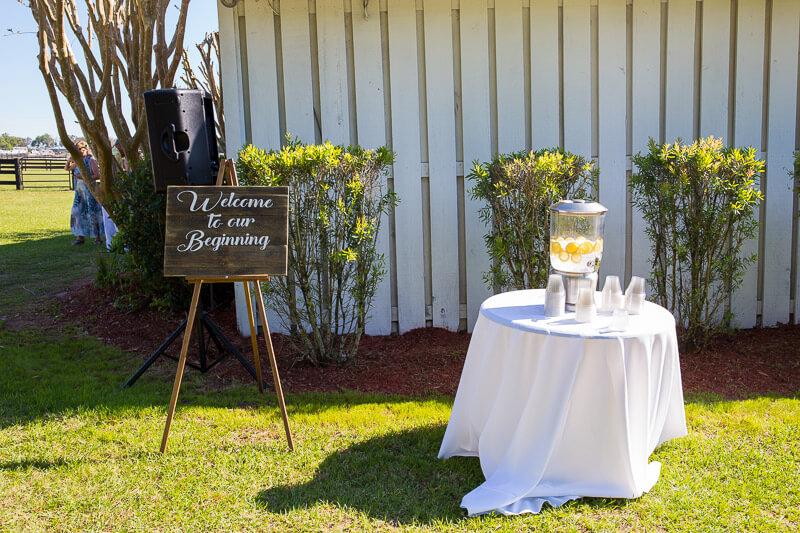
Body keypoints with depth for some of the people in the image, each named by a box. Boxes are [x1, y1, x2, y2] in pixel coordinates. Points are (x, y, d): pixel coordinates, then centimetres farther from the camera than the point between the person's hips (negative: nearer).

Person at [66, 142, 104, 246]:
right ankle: (80, 237, 9)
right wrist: (69, 161, 2)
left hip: (90, 191, -7)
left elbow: (97, 175, -12)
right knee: (77, 213, 2)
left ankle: (98, 238, 1)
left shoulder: (91, 160, -5)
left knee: (92, 213, -6)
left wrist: (83, 177, -18)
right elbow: (66, 168, 23)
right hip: (80, 191, 7)